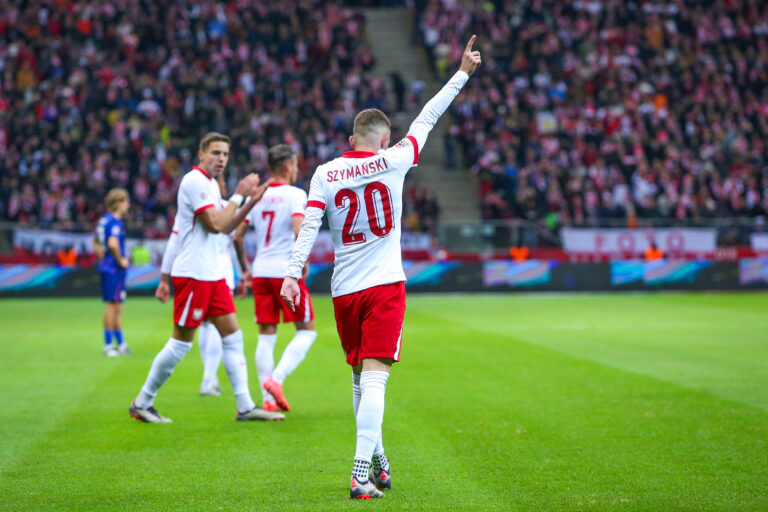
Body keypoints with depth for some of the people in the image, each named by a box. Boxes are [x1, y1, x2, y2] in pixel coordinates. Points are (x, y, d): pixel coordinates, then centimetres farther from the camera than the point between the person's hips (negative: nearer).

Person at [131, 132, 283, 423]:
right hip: (192, 275, -10)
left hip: (212, 274, 10)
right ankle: (141, 404, 8)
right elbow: (215, 224, -20)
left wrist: (250, 202, 11)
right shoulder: (195, 181, -13)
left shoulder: (210, 184, 17)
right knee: (181, 343, -4)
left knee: (232, 337, 5)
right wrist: (238, 195, -12)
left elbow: (225, 227, 21)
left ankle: (245, 407, 6)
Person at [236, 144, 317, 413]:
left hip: (261, 271, 6)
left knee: (266, 335, 8)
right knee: (307, 330, 6)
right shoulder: (295, 194, -7)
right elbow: (299, 231, -21)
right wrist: (304, 262, -8)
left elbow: (237, 234, 11)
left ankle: (268, 399, 7)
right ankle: (276, 379, -12)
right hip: (286, 270, -6)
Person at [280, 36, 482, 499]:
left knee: (360, 378, 16)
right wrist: (463, 73, 14)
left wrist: (293, 274, -4)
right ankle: (361, 473, -21)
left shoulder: (325, 173, 3)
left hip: (344, 291, 3)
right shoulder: (392, 161, -2)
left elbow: (309, 227, -5)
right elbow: (427, 119, 6)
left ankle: (377, 463, 26)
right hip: (385, 286, -3)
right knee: (374, 378, -10)